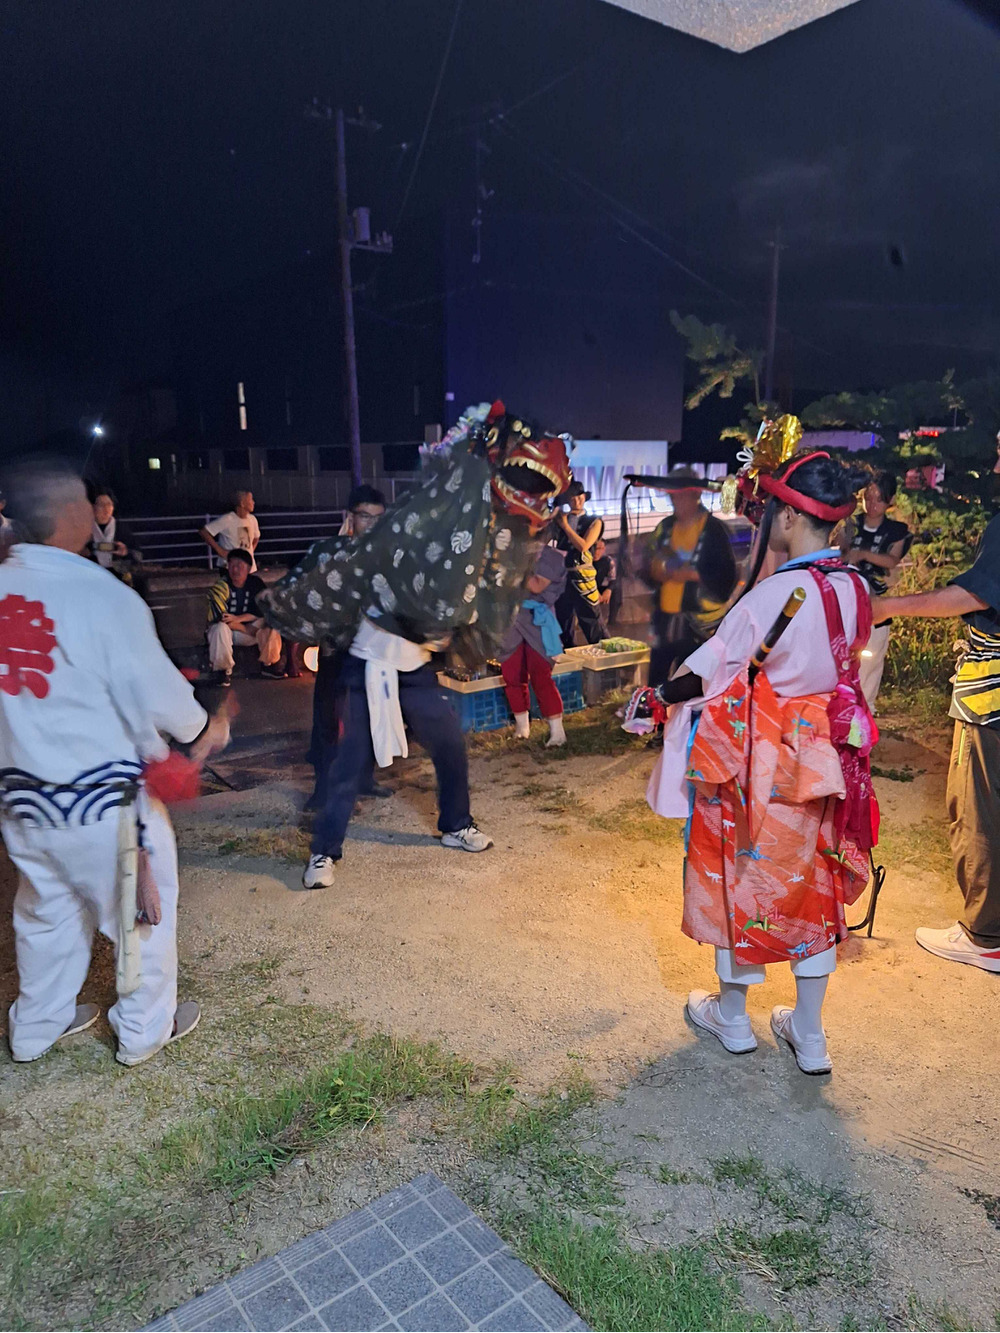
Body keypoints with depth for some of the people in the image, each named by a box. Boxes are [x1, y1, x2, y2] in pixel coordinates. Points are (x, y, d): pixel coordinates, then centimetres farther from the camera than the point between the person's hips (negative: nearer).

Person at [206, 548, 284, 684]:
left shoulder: (256, 584, -7)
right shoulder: (220, 587, -17)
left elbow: (260, 612, -11)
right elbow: (220, 618, -20)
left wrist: (237, 619, -26)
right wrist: (248, 629, -21)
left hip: (248, 629, 3)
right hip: (225, 629, -3)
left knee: (270, 624, -22)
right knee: (220, 628, -37)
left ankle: (268, 666, -6)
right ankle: (225, 671, -18)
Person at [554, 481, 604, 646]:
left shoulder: (594, 522, 2)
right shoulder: (560, 520, 10)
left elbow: (583, 546, -13)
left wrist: (566, 525, -8)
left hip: (582, 577, -4)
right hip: (561, 575, 4)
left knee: (591, 622, -7)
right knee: (563, 623, 13)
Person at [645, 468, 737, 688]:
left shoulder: (714, 529, -5)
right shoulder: (665, 527, 12)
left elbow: (727, 577, -8)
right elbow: (650, 569, 17)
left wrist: (691, 574, -19)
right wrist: (657, 571, -5)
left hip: (699, 621, -5)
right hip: (665, 618, 5)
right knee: (655, 682, 7)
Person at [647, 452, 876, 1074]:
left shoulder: (776, 593, -24)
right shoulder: (854, 587, -2)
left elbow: (707, 672, -18)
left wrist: (659, 693, -1)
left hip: (759, 761, -6)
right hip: (824, 759, 6)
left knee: (743, 881, 13)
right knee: (813, 887, 17)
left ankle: (731, 1017, 33)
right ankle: (809, 1035, 31)